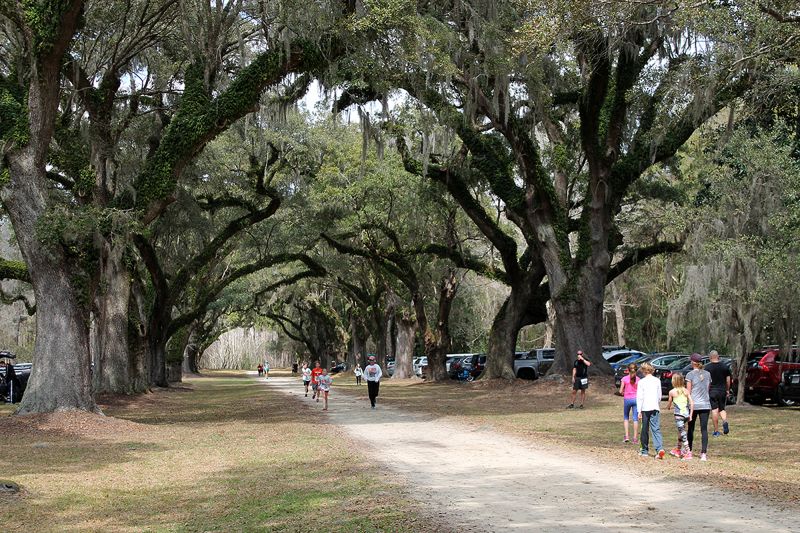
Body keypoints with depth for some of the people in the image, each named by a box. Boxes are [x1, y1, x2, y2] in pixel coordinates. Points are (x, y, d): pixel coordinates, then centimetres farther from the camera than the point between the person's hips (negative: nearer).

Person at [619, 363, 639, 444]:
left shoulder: (624, 379, -5)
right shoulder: (638, 379, -2)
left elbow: (620, 391, -5)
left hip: (627, 399, 0)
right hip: (635, 399, 0)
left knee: (625, 417, 16)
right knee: (635, 419, 4)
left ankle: (627, 436, 6)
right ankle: (635, 438, 3)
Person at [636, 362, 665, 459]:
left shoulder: (641, 382, -2)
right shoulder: (657, 381, 6)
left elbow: (639, 397, -4)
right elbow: (659, 396, 12)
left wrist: (639, 411, -3)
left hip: (645, 408, -2)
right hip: (655, 407, 2)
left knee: (645, 430, 9)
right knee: (656, 429, -5)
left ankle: (645, 450, 17)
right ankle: (660, 448, -23)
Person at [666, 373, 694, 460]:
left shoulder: (672, 392, -3)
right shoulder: (686, 391, 7)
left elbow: (669, 405, 10)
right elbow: (691, 403, 2)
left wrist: (668, 407, 33)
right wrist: (690, 415, 7)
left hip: (678, 414, -5)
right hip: (686, 413, 5)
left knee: (682, 433, -6)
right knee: (681, 432, 21)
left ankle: (687, 453, -13)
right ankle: (678, 450, 35)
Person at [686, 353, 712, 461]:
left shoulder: (690, 374, -5)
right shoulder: (707, 374, 7)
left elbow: (688, 391, -7)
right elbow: (708, 389, 16)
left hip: (694, 404, -3)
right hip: (705, 405, 3)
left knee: (691, 428, 13)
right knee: (704, 429, -1)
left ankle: (690, 450, 25)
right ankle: (704, 453, -11)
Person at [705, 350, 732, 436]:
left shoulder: (707, 367, -6)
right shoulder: (724, 366, 5)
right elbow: (728, 379, 9)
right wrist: (727, 390, 19)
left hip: (712, 391, -3)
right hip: (722, 390, 3)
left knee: (714, 410, -1)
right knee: (722, 409, 16)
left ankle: (716, 431, 0)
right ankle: (725, 421, -13)